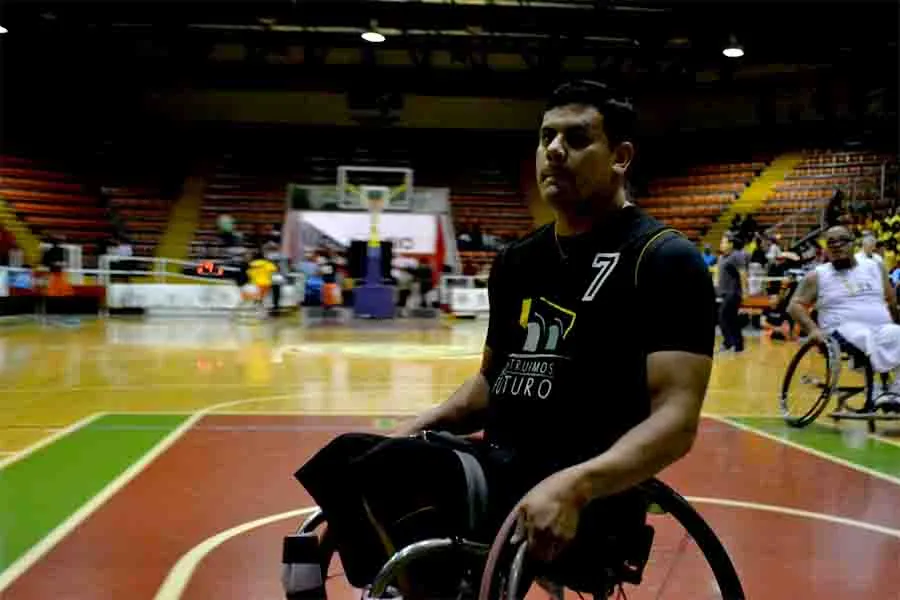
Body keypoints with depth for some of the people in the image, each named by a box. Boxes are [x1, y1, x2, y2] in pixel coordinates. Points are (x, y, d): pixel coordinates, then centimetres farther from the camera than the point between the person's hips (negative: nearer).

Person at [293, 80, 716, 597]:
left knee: (388, 473, -30)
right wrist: (417, 429, 6)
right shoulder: (517, 261, 14)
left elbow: (676, 419, -16)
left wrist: (574, 485, -32)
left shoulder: (665, 260, -7)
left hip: (590, 499, -7)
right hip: (498, 465, 7)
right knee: (344, 459, -17)